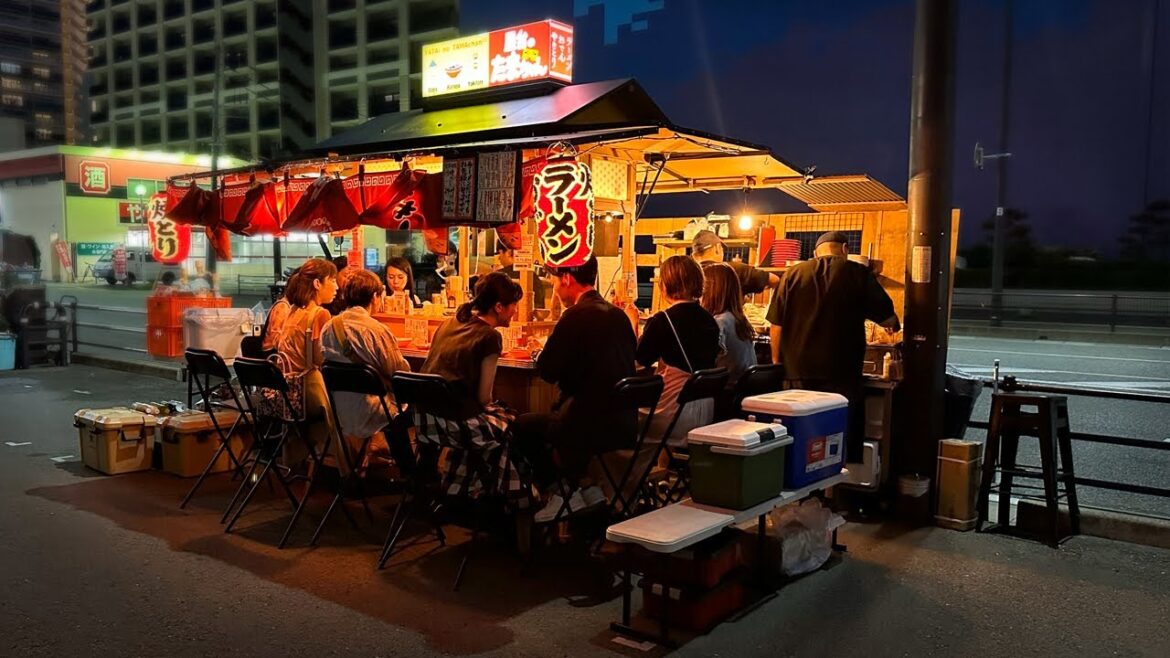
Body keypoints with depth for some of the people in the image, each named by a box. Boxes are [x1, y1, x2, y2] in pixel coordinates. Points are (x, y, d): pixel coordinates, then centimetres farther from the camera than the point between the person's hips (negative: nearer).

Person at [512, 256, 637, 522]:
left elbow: (547, 371, -14)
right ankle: (584, 487, 26)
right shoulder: (618, 315, 7)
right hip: (624, 424, 8)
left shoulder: (577, 316, -15)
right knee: (554, 413, 29)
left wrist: (540, 353, 10)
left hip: (593, 426, -8)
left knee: (523, 426, 11)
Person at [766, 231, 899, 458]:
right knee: (844, 447, 6)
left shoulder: (793, 274, 4)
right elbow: (889, 320, 4)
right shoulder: (859, 274, -2)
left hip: (798, 374, 3)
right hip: (842, 375, -2)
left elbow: (776, 325, 4)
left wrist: (777, 363, 14)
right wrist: (894, 323, 27)